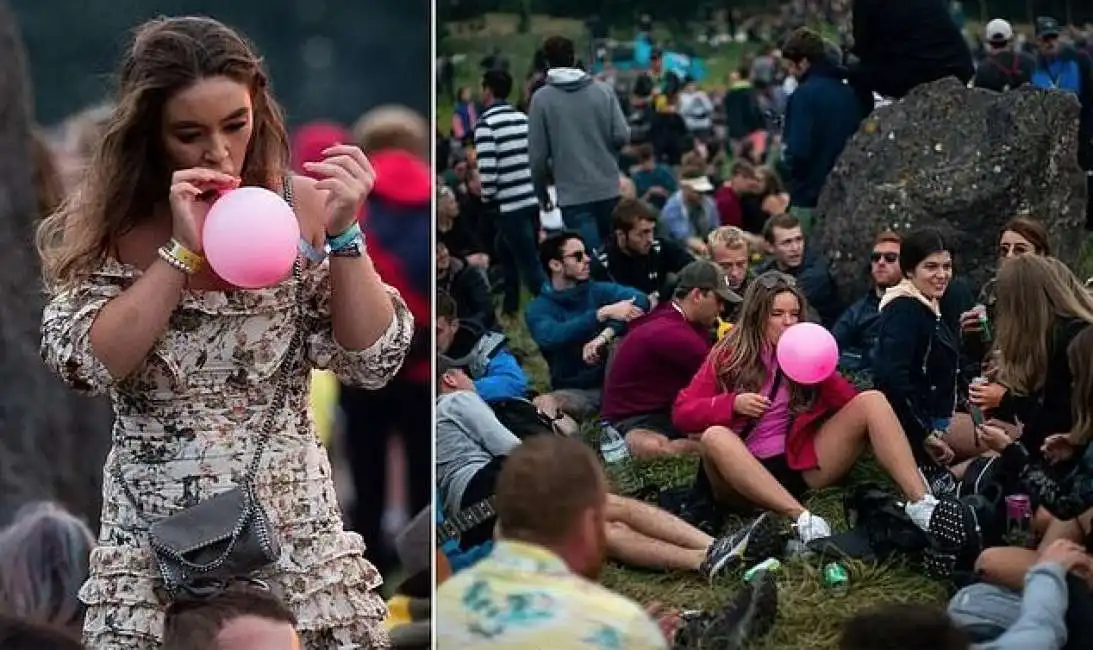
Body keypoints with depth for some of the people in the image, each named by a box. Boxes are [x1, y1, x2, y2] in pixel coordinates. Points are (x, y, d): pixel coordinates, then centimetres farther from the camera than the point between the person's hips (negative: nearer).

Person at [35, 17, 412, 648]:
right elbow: (86, 364, -13)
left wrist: (344, 234, -16)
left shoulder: (301, 207, -2)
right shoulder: (108, 228, -1)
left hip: (297, 540, 1)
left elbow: (374, 362, -4)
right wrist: (183, 250, -17)